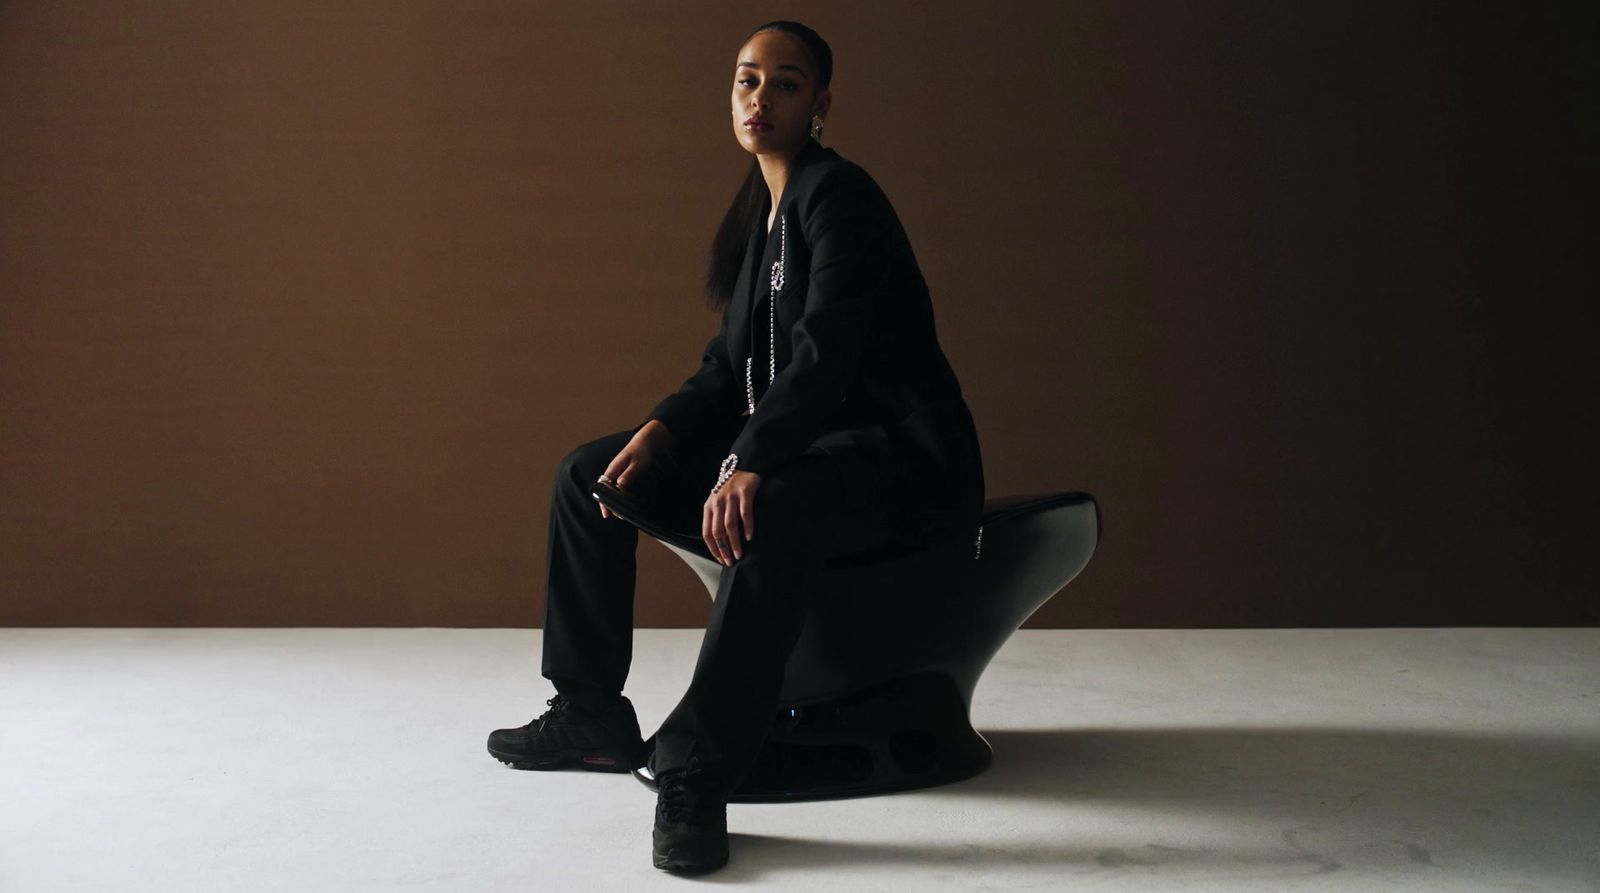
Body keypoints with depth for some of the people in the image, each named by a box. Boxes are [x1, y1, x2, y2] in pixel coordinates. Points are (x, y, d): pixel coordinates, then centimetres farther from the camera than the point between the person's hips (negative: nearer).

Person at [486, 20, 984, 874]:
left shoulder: (837, 195, -11)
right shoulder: (759, 210, 16)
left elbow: (825, 353, -25)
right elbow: (732, 362, 14)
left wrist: (750, 466, -36)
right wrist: (663, 427, -3)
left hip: (896, 451, -9)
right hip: (794, 438, 10)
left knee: (769, 514, -43)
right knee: (587, 475, 7)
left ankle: (694, 778, -35)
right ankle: (591, 714, 12)